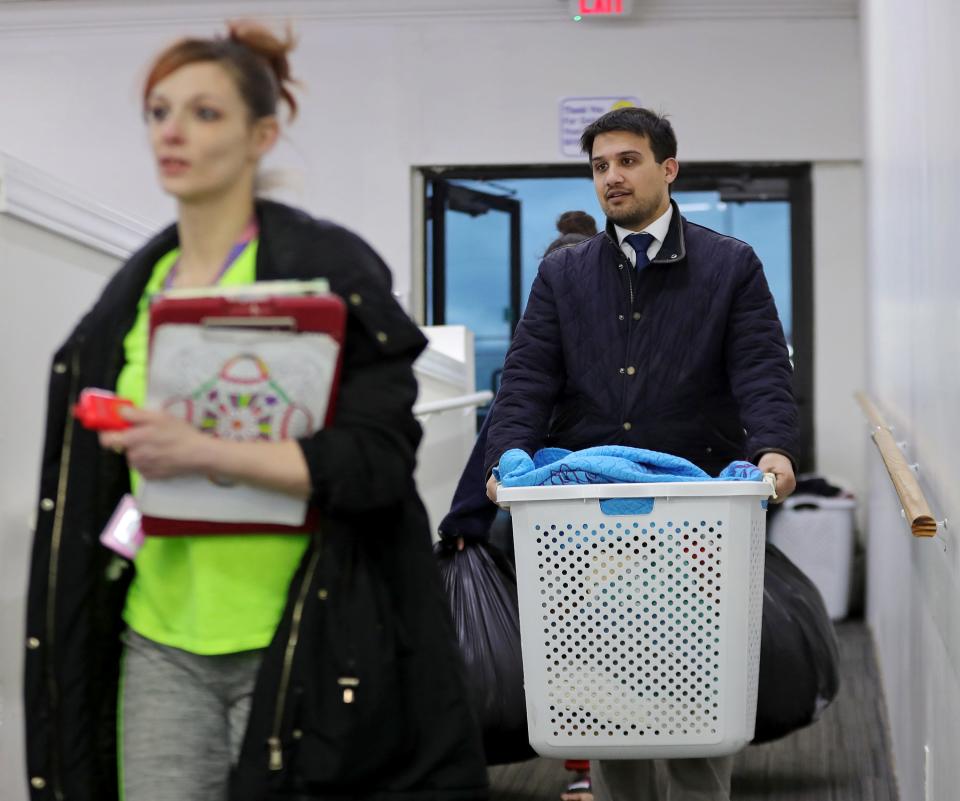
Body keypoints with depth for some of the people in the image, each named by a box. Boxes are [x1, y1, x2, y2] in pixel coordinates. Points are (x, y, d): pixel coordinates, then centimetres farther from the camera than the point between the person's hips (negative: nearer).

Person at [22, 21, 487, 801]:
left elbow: (379, 458, -15)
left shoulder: (330, 269, -6)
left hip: (295, 643, -5)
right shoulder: (136, 290, 13)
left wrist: (205, 451, -24)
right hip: (158, 642, 5)